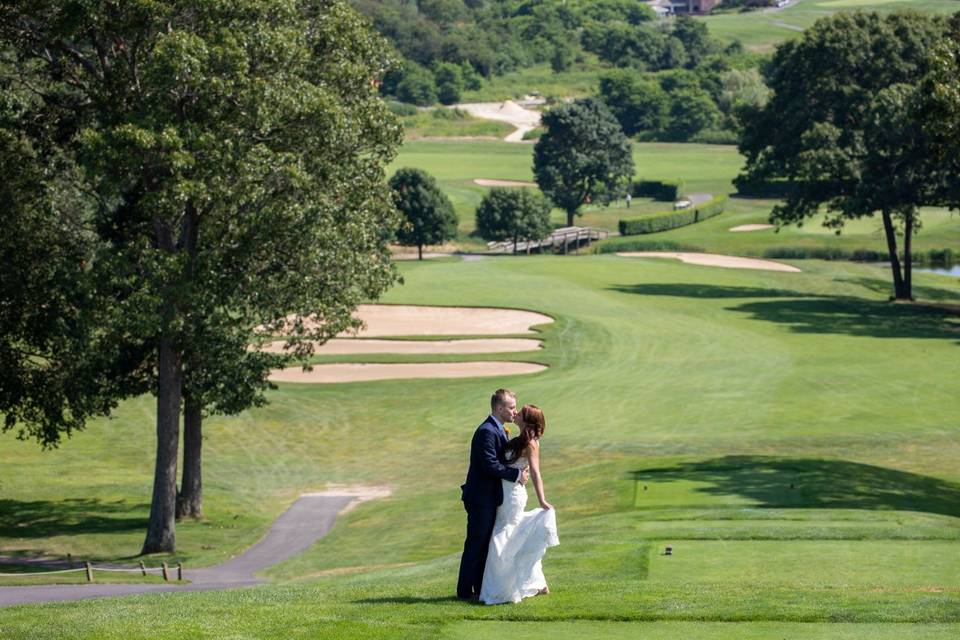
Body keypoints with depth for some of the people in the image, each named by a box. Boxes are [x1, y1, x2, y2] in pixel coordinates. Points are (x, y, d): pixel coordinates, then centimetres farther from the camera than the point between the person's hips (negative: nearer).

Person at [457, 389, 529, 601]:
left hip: (490, 498, 10)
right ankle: (465, 590, 3)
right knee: (475, 544, -4)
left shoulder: (498, 430, 14)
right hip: (481, 498, -10)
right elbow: (491, 465, -25)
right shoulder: (487, 432, -19)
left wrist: (518, 472, 0)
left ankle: (481, 587, 20)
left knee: (485, 544, 14)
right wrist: (517, 474, -18)